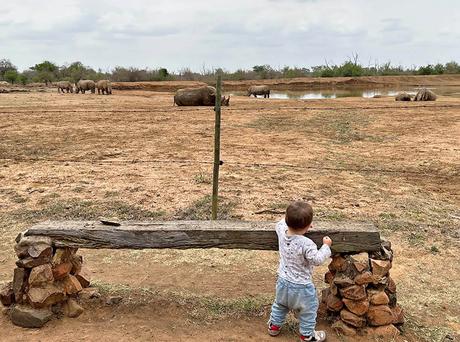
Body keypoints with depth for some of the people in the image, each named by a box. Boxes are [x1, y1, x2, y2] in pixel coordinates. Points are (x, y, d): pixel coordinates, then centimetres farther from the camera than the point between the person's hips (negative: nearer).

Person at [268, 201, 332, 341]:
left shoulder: (282, 231, -15)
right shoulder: (306, 244, -33)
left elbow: (280, 223, 9)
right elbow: (317, 260, -22)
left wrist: (294, 222, 9)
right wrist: (326, 246, -10)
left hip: (283, 281, 6)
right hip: (301, 286, -6)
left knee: (280, 304, 30)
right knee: (308, 311, 19)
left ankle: (274, 326, 44)